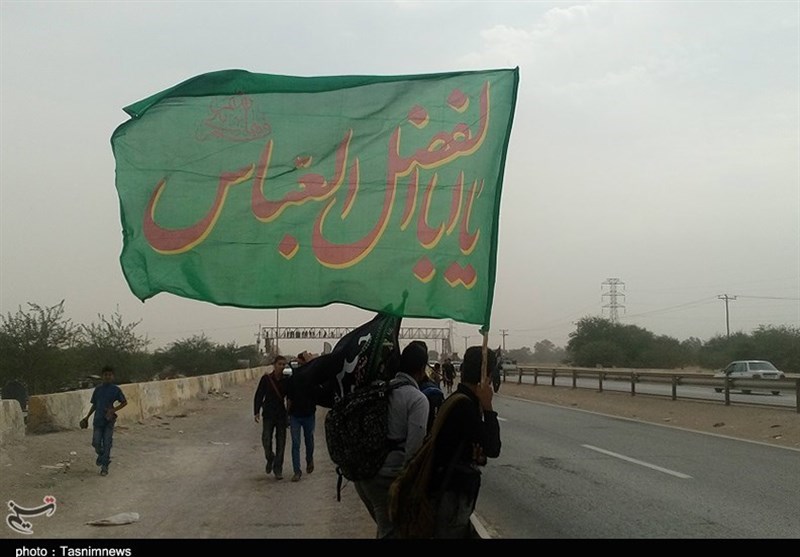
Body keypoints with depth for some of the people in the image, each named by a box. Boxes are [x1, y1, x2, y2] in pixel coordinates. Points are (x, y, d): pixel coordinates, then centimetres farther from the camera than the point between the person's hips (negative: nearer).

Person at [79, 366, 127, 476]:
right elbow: (94, 405, 14)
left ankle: (105, 466, 7)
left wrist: (113, 410, -11)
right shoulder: (98, 389, 4)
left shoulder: (116, 389, -4)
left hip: (109, 420, -2)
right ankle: (101, 455, 33)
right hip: (98, 420, 2)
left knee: (107, 444, -2)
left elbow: (124, 402, 2)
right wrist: (87, 417, 14)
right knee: (96, 443, 1)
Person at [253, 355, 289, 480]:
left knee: (281, 443, 2)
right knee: (266, 441, -9)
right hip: (268, 415, -1)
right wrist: (256, 412, -7)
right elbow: (259, 396, -1)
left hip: (281, 415, 1)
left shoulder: (286, 380, -2)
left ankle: (278, 469, 13)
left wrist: (290, 415, 4)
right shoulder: (266, 379, -5)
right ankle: (270, 459, 22)